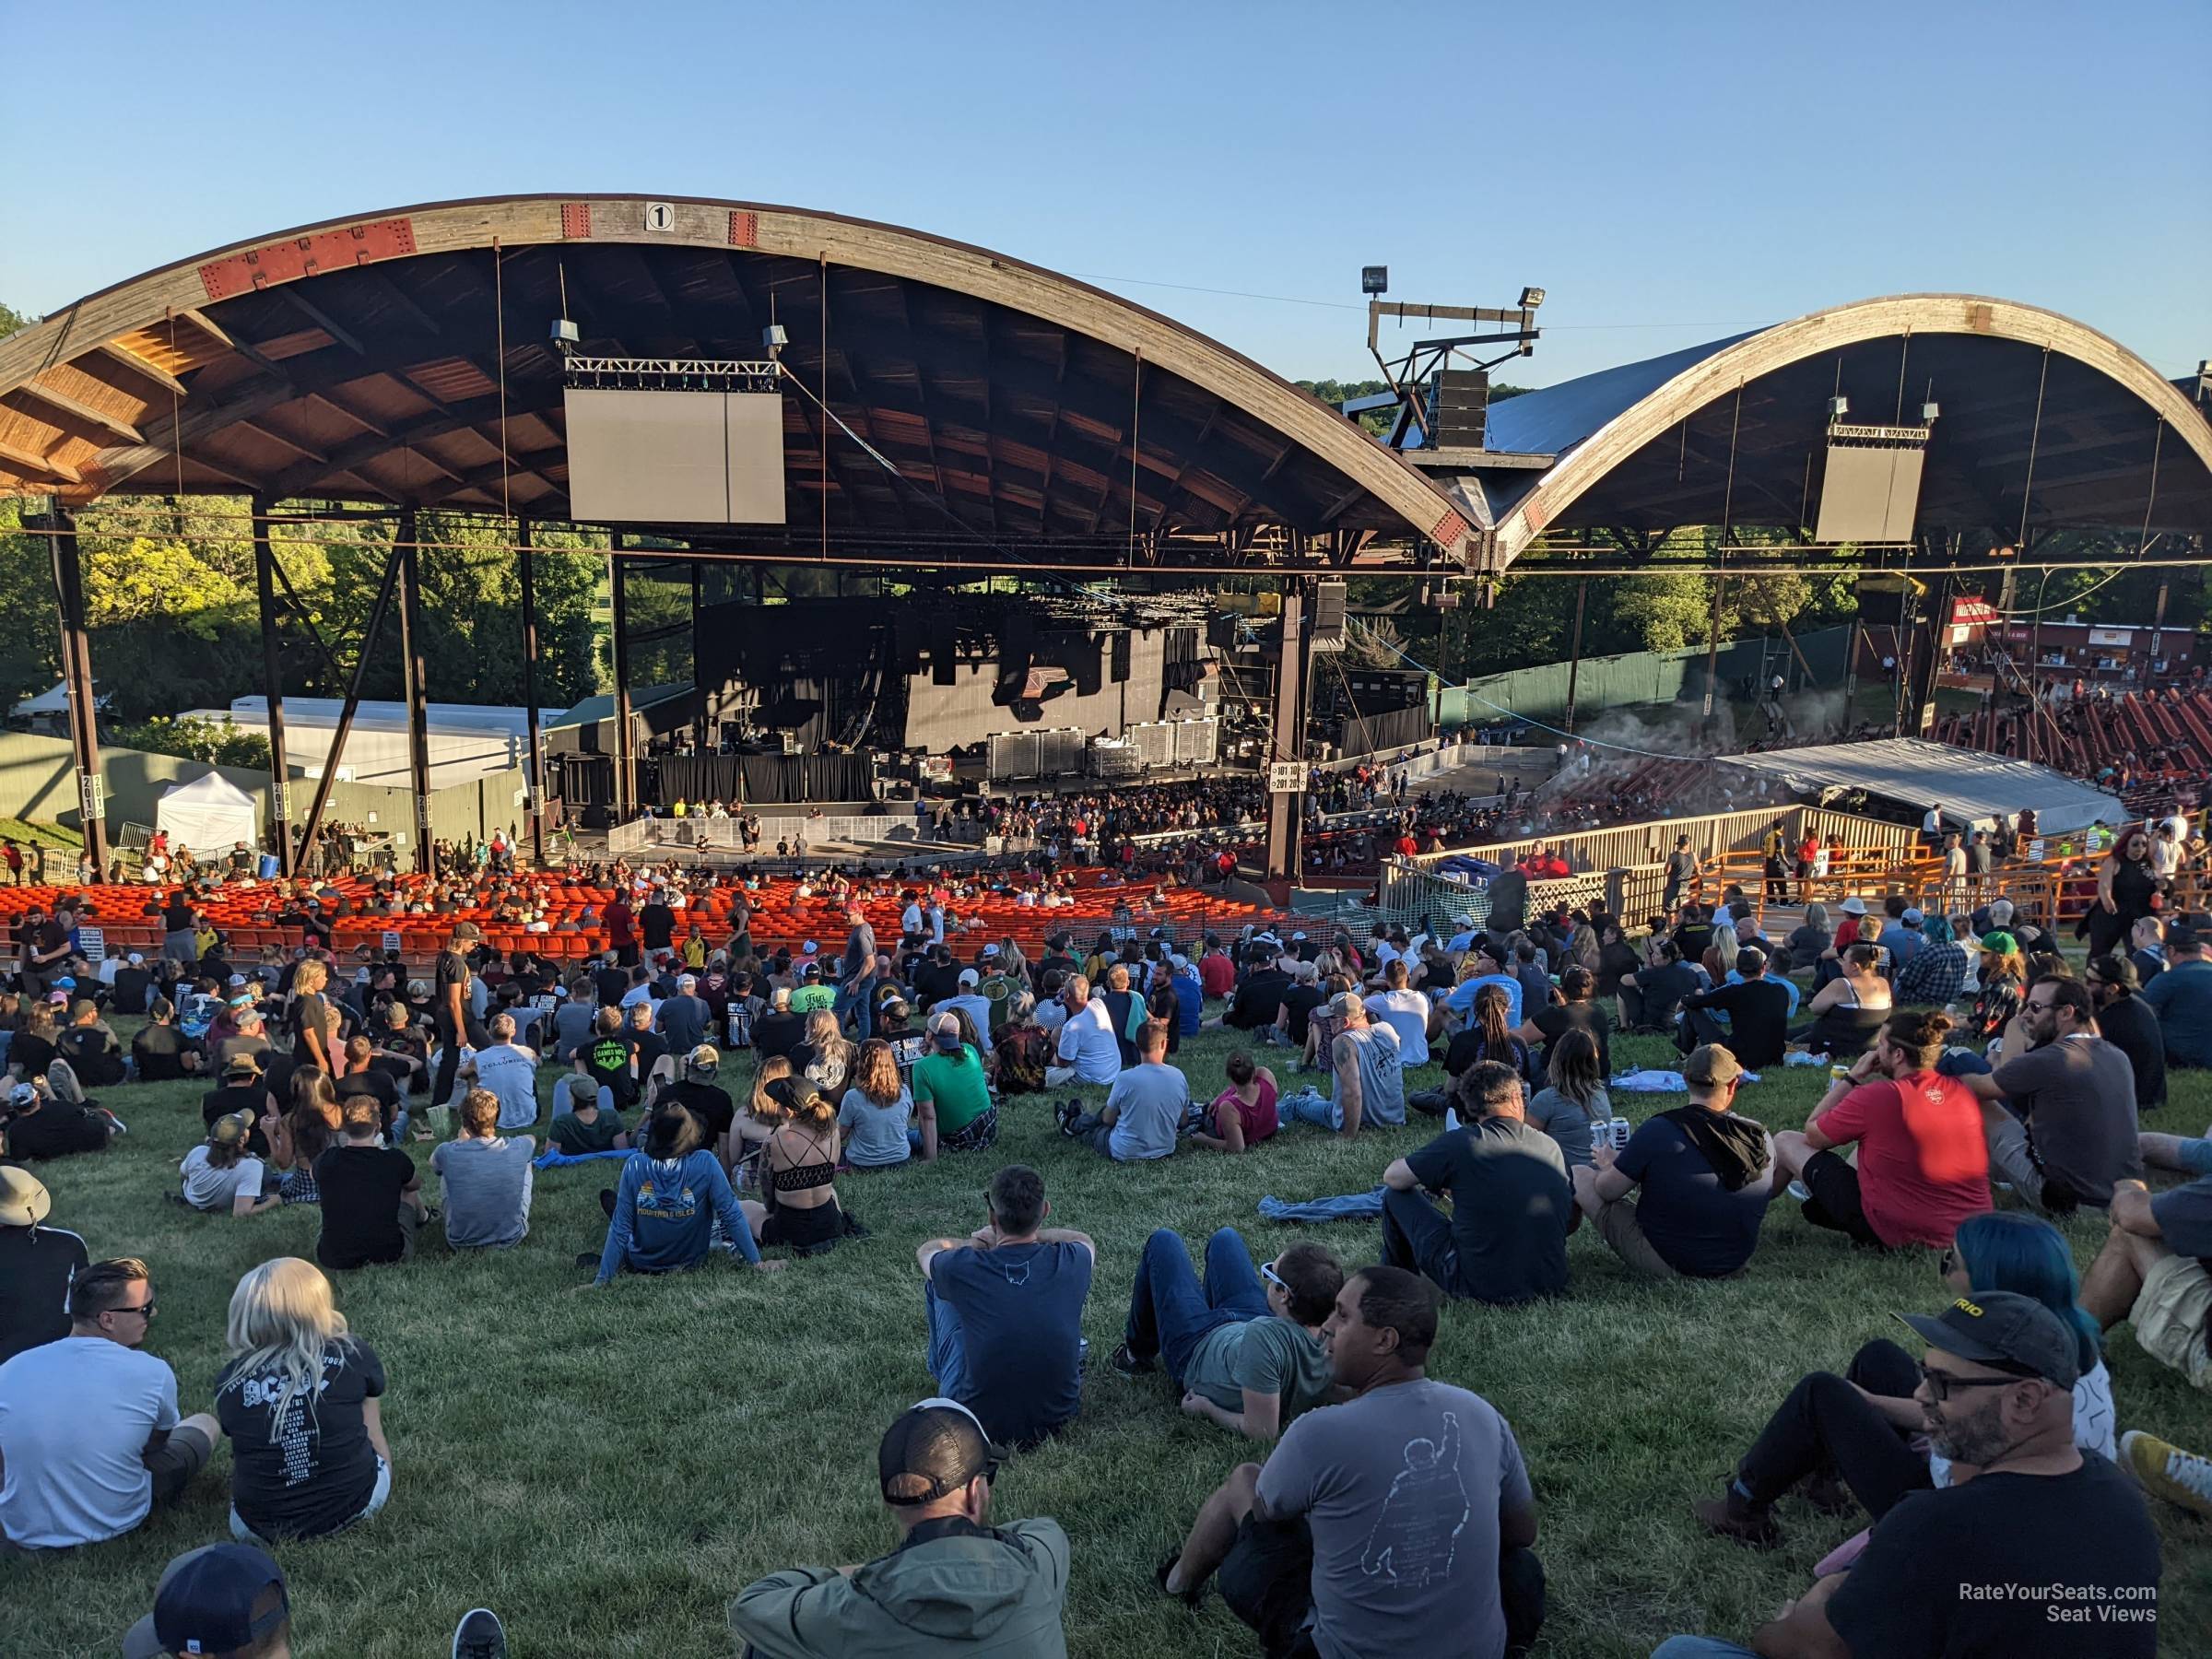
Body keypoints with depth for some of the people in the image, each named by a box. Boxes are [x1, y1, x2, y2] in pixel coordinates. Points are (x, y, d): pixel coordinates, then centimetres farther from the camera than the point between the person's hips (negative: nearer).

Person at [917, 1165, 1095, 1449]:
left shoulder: (963, 1267, -19)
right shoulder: (1071, 1261, -14)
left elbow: (926, 1250, 9)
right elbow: (1085, 1240, 15)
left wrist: (975, 1243, 23)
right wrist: (1032, 1234, 22)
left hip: (980, 1421, -1)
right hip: (1059, 1417, 2)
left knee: (936, 1282, 15)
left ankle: (940, 1371, 43)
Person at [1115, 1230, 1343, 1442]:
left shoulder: (1266, 1336, -49)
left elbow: (1261, 1431, -41)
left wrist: (1207, 1409, -25)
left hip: (1196, 1352, -5)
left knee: (1163, 1241, 11)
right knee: (1225, 1237, 25)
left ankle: (1138, 1354, 33)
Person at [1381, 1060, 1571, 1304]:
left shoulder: (1459, 1143, -13)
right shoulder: (1550, 1146, 0)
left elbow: (1392, 1177, 1)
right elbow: (1572, 1221, 13)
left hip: (1480, 1288, -5)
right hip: (1551, 1284, 5)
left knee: (1395, 1194, 10)